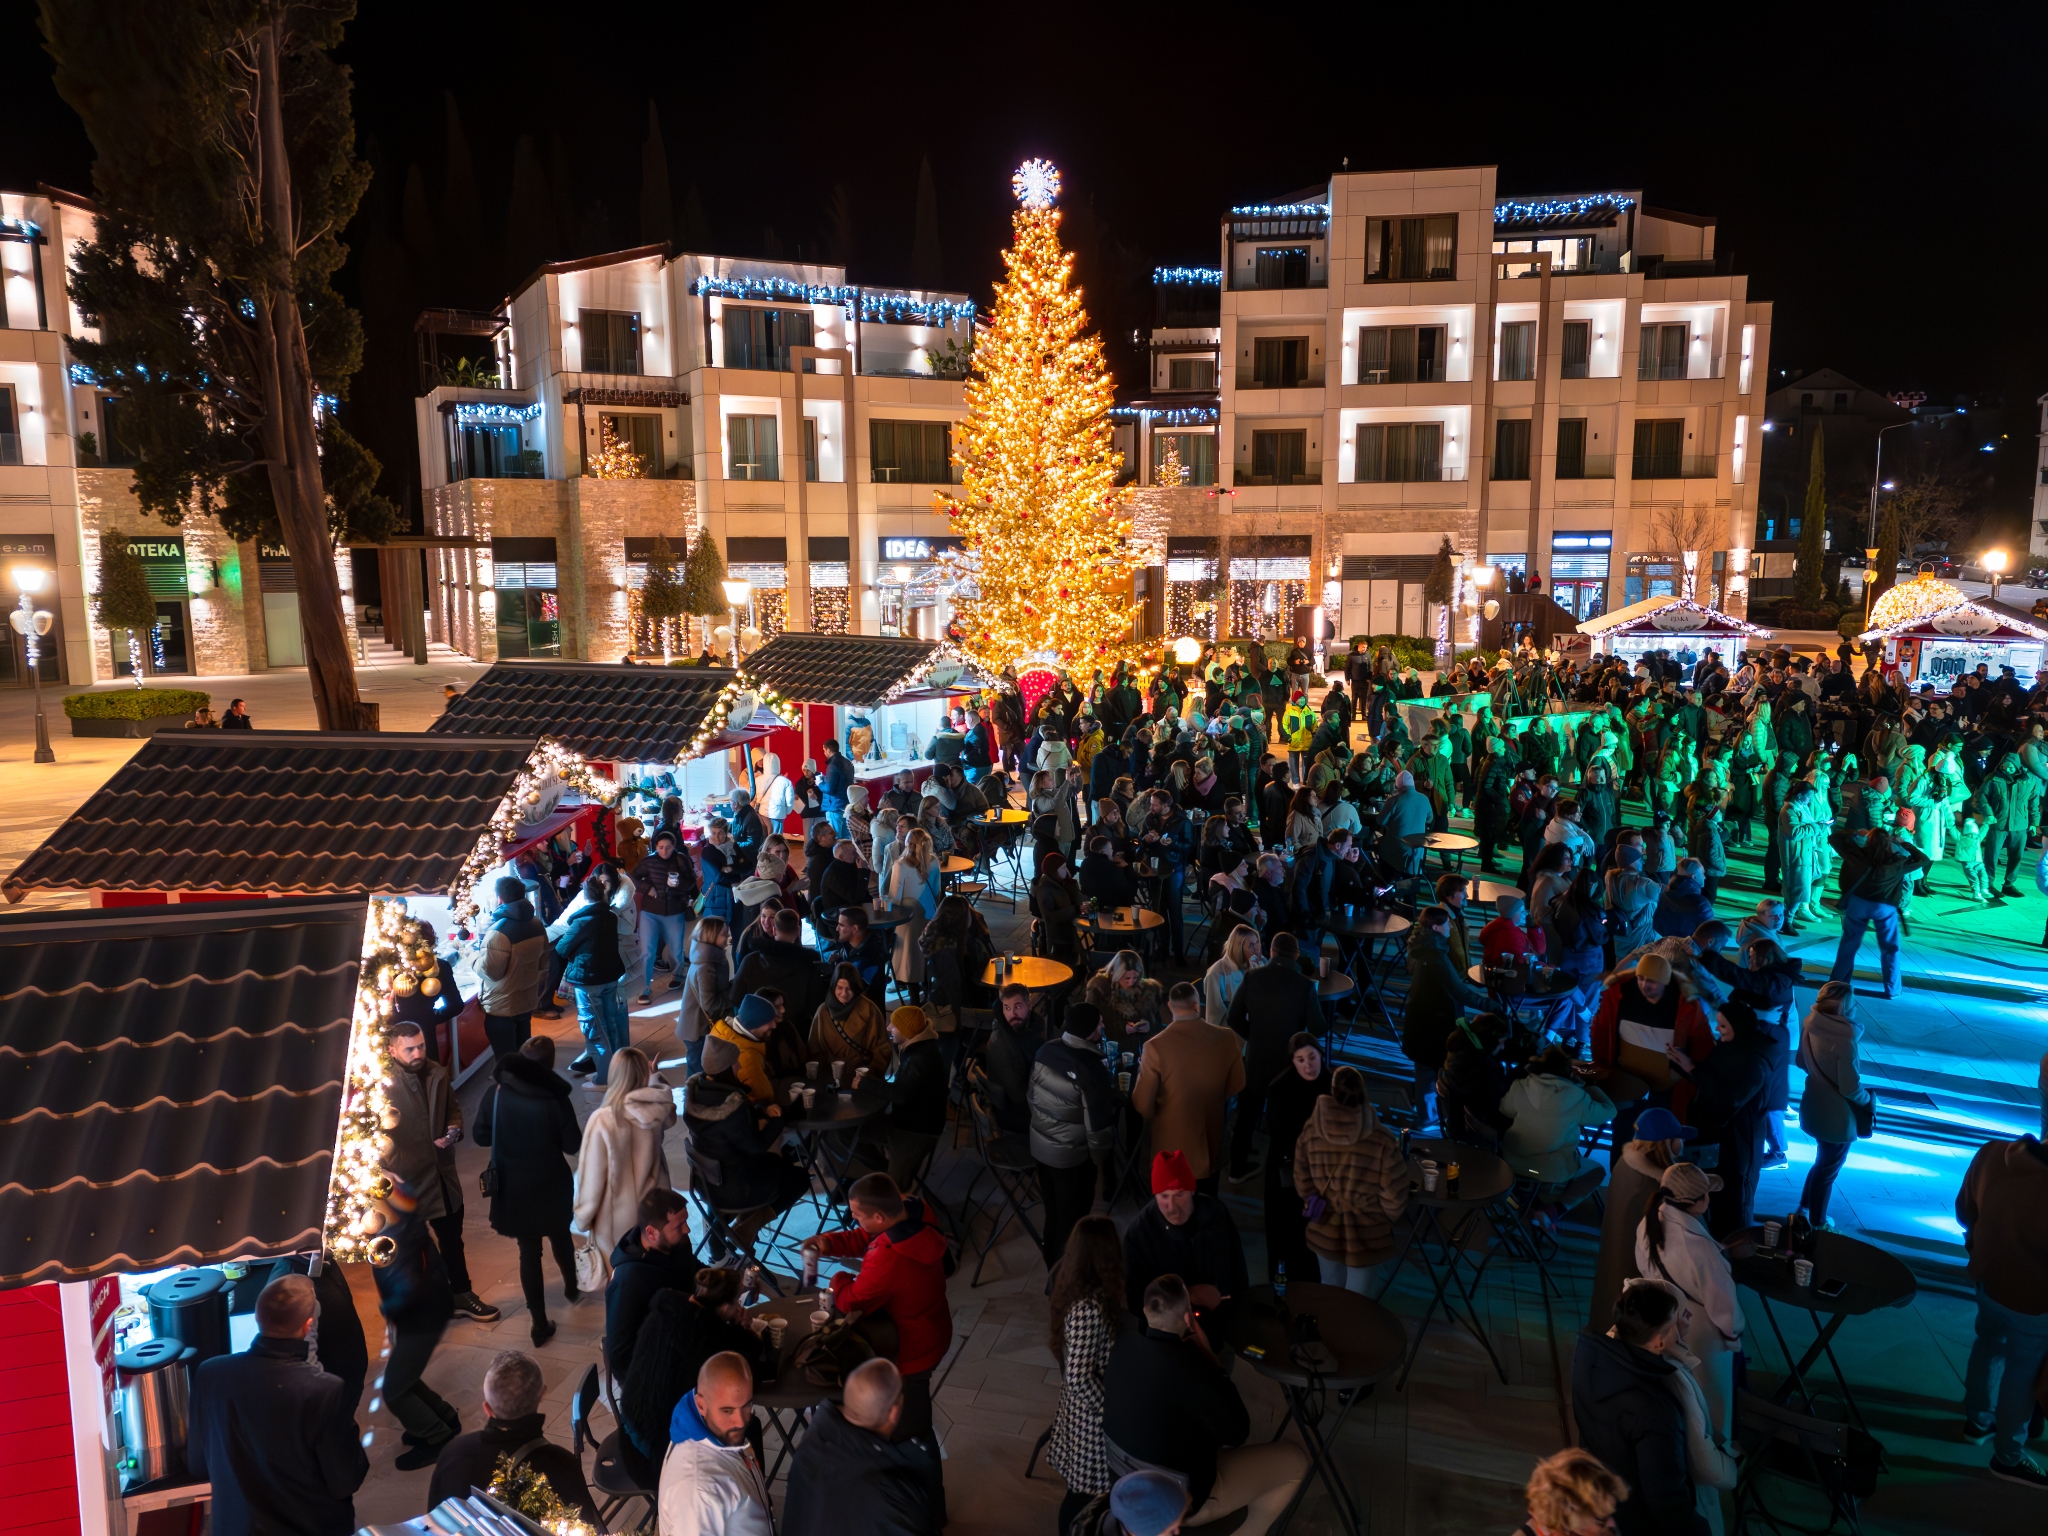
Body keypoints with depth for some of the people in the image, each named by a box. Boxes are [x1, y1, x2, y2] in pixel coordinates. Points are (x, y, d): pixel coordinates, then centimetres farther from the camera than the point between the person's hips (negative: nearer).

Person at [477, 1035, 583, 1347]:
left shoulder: (496, 1092, -15)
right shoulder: (554, 1097, -21)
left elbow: (481, 1136, -5)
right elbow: (572, 1145, -13)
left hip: (513, 1186, 1)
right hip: (551, 1183, -1)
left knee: (528, 1251, 12)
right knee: (560, 1237, 25)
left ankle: (540, 1324, 16)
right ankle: (571, 1288, 49)